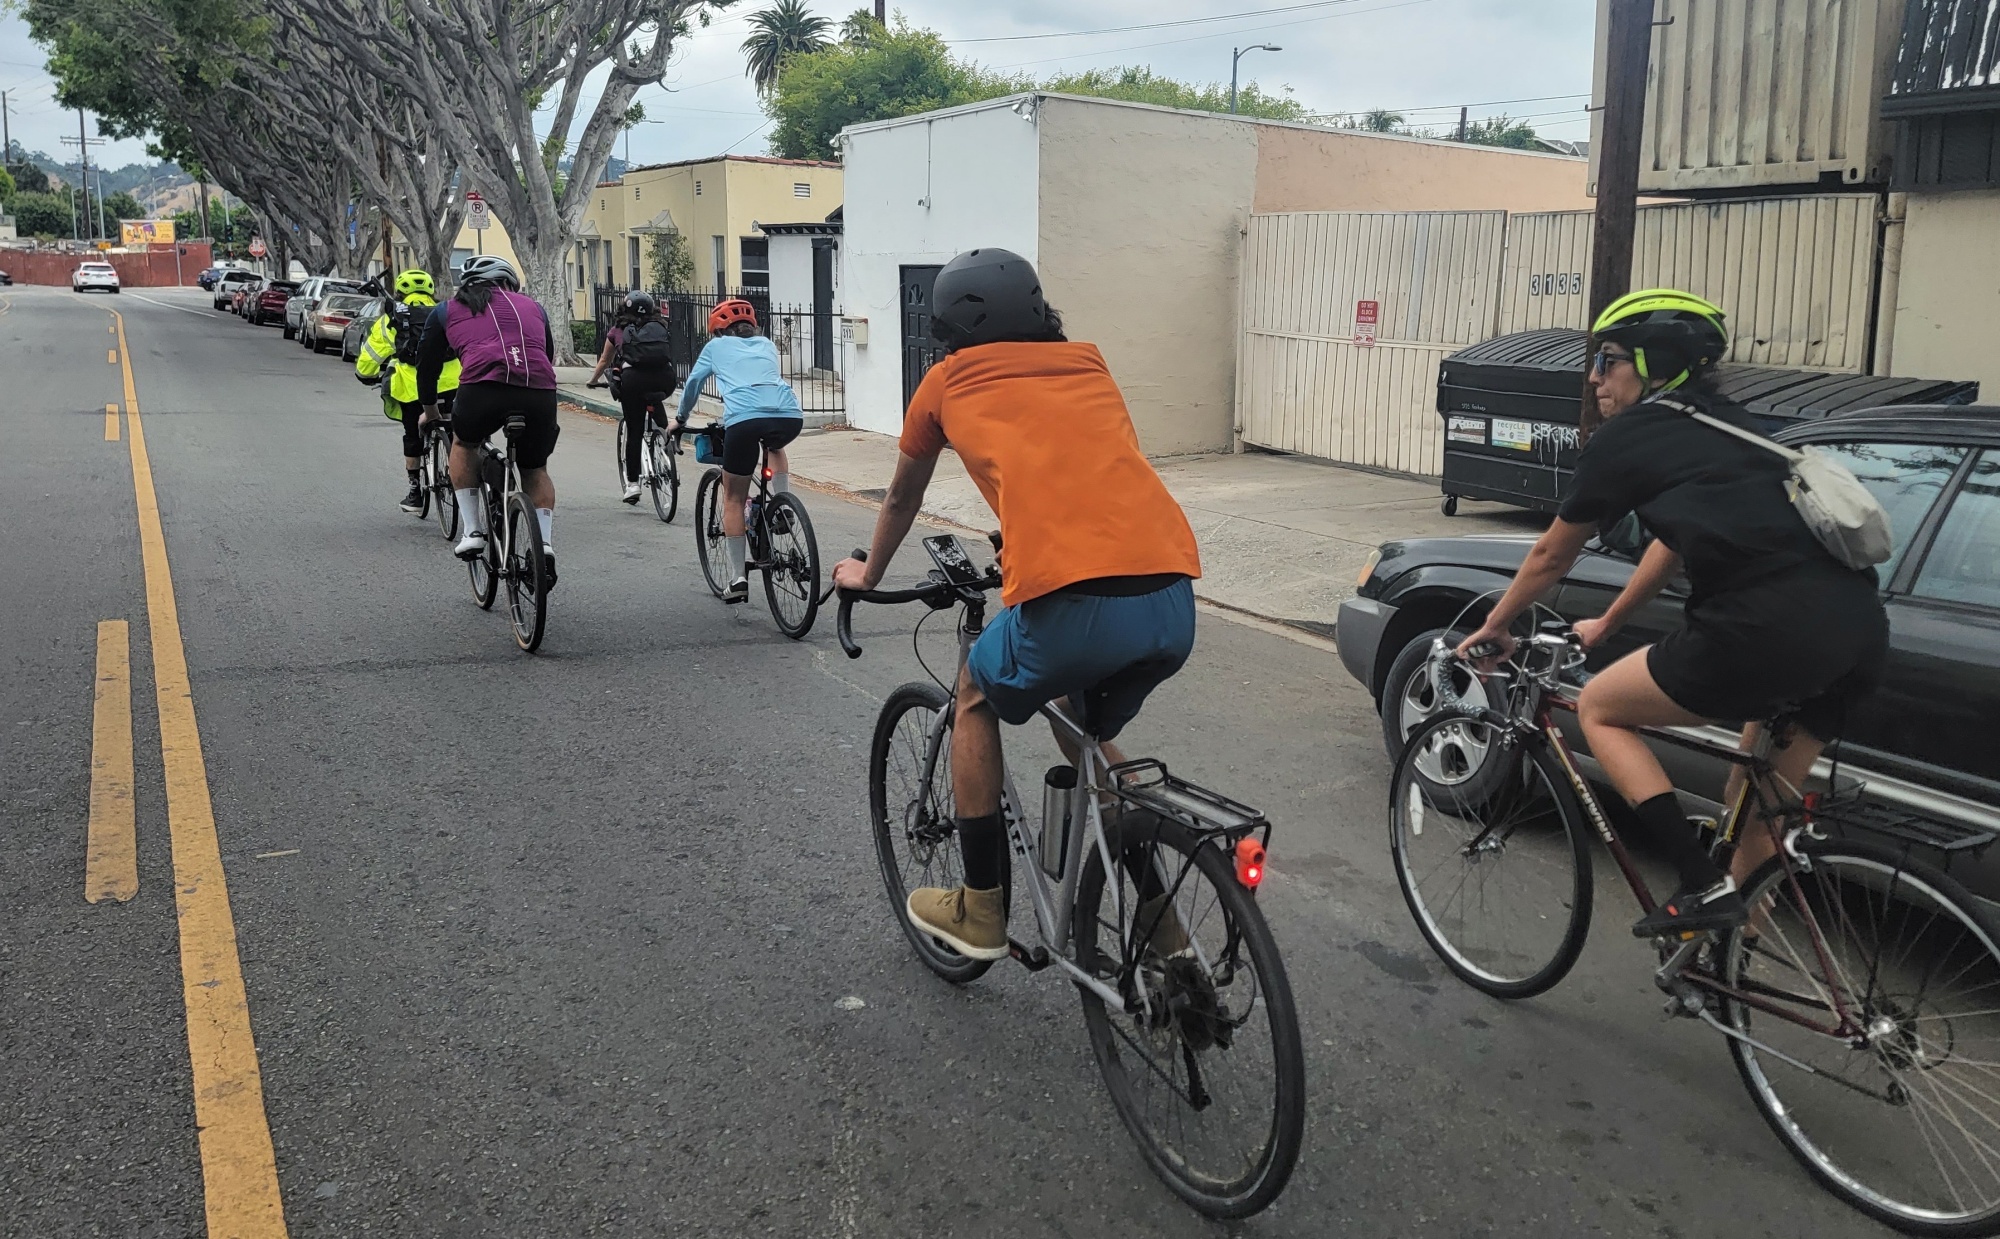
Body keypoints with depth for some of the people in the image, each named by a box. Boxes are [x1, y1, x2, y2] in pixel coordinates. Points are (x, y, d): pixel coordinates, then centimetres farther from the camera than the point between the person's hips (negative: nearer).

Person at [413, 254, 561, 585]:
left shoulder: (447, 310, 26)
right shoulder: (532, 306, 31)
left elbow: (427, 365, 33)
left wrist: (430, 412, 49)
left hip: (483, 388, -1)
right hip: (540, 394, 2)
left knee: (464, 445, 30)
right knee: (536, 470, 25)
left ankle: (472, 531, 21)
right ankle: (545, 546, 9)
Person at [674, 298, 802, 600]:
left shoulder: (716, 346, 25)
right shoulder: (767, 345, 33)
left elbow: (692, 384, 32)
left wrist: (680, 419, 48)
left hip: (745, 419, -3)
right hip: (790, 416, 3)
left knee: (734, 498, 14)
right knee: (774, 447, 41)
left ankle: (738, 578, 10)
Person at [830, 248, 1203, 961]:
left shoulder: (948, 381, 18)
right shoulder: (1088, 366, 27)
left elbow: (901, 501, 34)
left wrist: (867, 574, 53)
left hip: (1074, 602, -5)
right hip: (1175, 604, 5)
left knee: (977, 696, 26)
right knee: (1087, 736, 31)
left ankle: (980, 912, 29)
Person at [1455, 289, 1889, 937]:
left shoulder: (1626, 436, 6)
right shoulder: (1725, 424, 27)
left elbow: (1551, 555, 18)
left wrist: (1494, 626, 34)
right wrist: (1605, 624, 48)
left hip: (1771, 627, -8)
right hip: (1859, 630, 8)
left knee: (1599, 707, 12)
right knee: (1760, 806, 23)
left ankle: (1703, 887, 4)